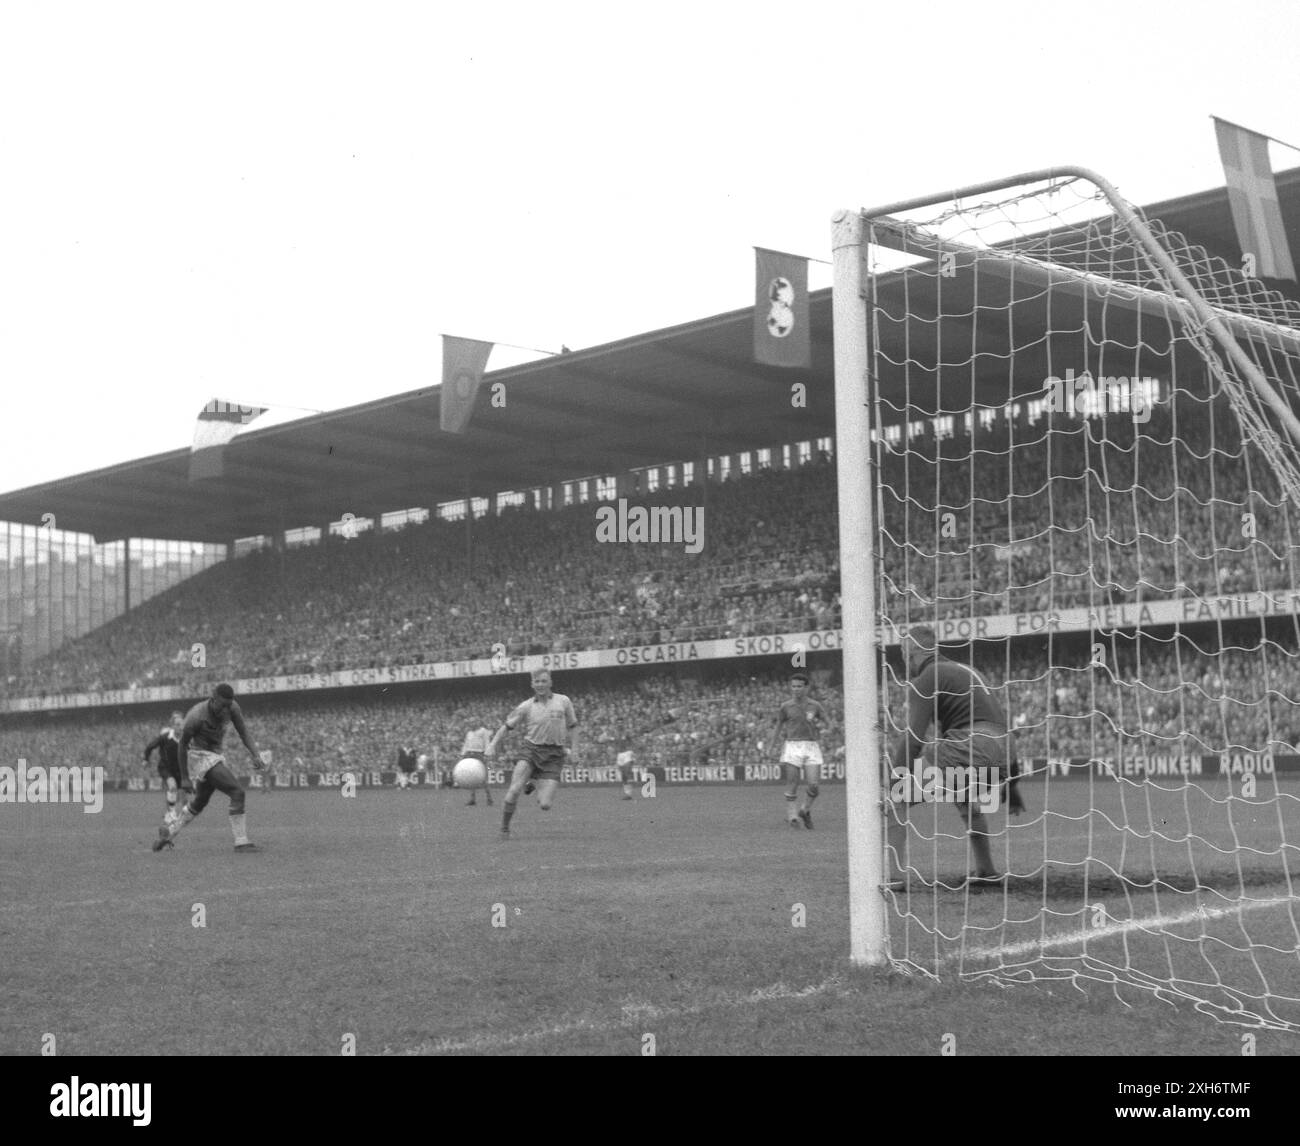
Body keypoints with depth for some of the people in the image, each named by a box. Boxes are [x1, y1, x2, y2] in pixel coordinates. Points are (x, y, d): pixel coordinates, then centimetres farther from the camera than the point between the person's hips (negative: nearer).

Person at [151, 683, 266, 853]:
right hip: (200, 756, -8)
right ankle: (241, 843, -14)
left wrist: (256, 755, -21)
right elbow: (182, 745, -14)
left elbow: (244, 733, -5)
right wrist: (184, 778, -10)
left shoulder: (232, 707, -12)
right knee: (237, 793, -17)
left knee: (199, 802, 24)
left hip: (215, 756, 8)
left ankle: (168, 831, 40)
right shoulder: (196, 717, -26)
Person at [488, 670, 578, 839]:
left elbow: (571, 727, 17)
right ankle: (504, 829, -4)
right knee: (514, 791, -23)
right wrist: (492, 745, -3)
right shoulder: (526, 707, 4)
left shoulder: (563, 701, 7)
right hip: (531, 750, -1)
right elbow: (507, 726, 9)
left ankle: (534, 784, 26)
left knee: (545, 805, -8)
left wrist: (573, 749, 6)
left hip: (553, 756, 1)